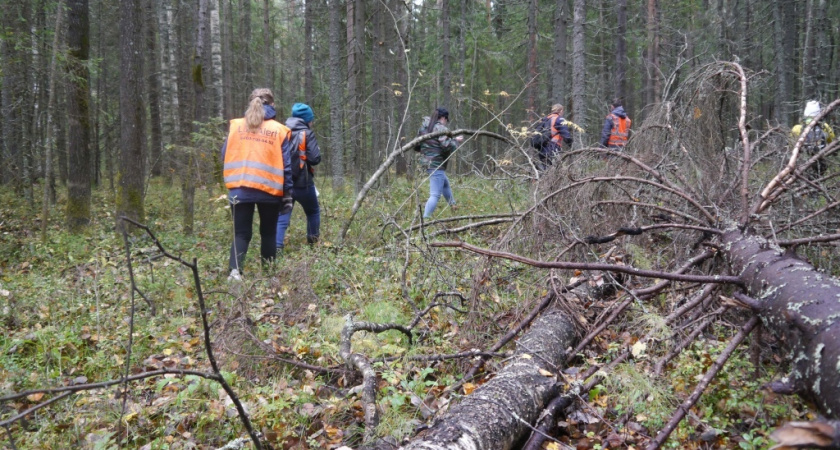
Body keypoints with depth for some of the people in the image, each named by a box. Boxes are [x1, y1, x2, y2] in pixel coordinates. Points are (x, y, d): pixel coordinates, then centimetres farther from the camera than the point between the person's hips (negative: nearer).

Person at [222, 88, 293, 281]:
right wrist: (287, 194, 5)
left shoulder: (236, 126, 5)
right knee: (268, 233, 15)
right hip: (269, 189, -1)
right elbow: (286, 165, 0)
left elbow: (225, 156, 8)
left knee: (241, 233, 6)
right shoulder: (279, 130, 0)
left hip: (239, 189, 1)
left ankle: (235, 269, -15)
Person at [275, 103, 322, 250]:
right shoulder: (307, 134, -8)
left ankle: (276, 247, -13)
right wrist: (311, 153, 6)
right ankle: (313, 241, 28)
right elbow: (315, 159, -14)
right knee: (313, 211, 21)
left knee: (282, 217, 2)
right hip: (302, 183, -3)